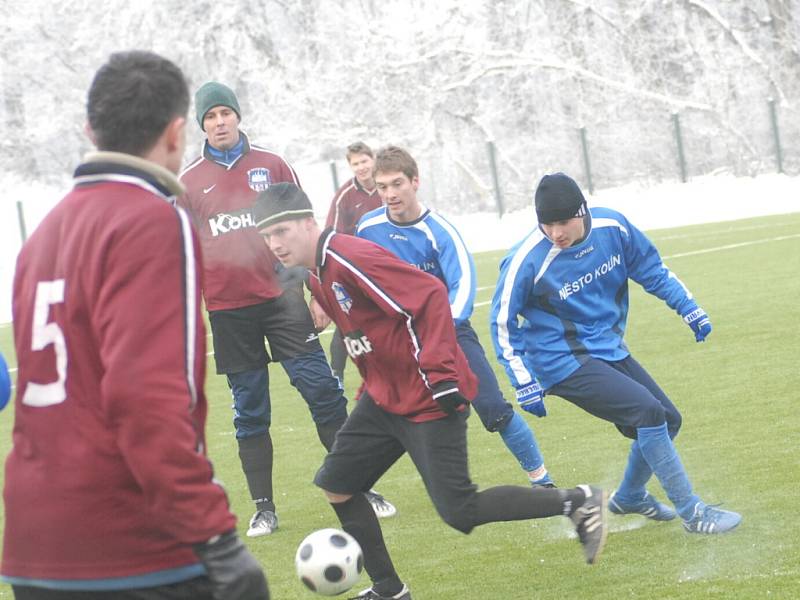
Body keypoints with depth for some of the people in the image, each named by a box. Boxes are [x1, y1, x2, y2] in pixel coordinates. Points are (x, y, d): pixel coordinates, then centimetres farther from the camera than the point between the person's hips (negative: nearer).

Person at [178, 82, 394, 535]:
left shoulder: (271, 165, 6)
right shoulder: (189, 183, 7)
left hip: (280, 297, -1)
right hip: (228, 309, 1)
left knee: (323, 391, -8)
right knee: (250, 413, 5)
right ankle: (264, 509, 11)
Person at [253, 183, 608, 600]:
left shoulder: (349, 258, -21)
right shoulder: (317, 277, 9)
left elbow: (430, 297, -25)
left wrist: (439, 373, -27)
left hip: (429, 400, -10)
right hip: (383, 397, 10)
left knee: (459, 513, -10)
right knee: (335, 485, 7)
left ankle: (577, 503, 5)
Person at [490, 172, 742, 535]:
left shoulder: (613, 227, -10)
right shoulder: (527, 261, -23)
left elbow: (651, 270, 8)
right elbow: (503, 322, -11)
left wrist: (689, 309, 7)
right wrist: (523, 382, -14)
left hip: (609, 349, 7)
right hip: (564, 364, -7)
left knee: (667, 420, 12)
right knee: (648, 412, -21)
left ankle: (629, 497, 36)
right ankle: (692, 513, -12)